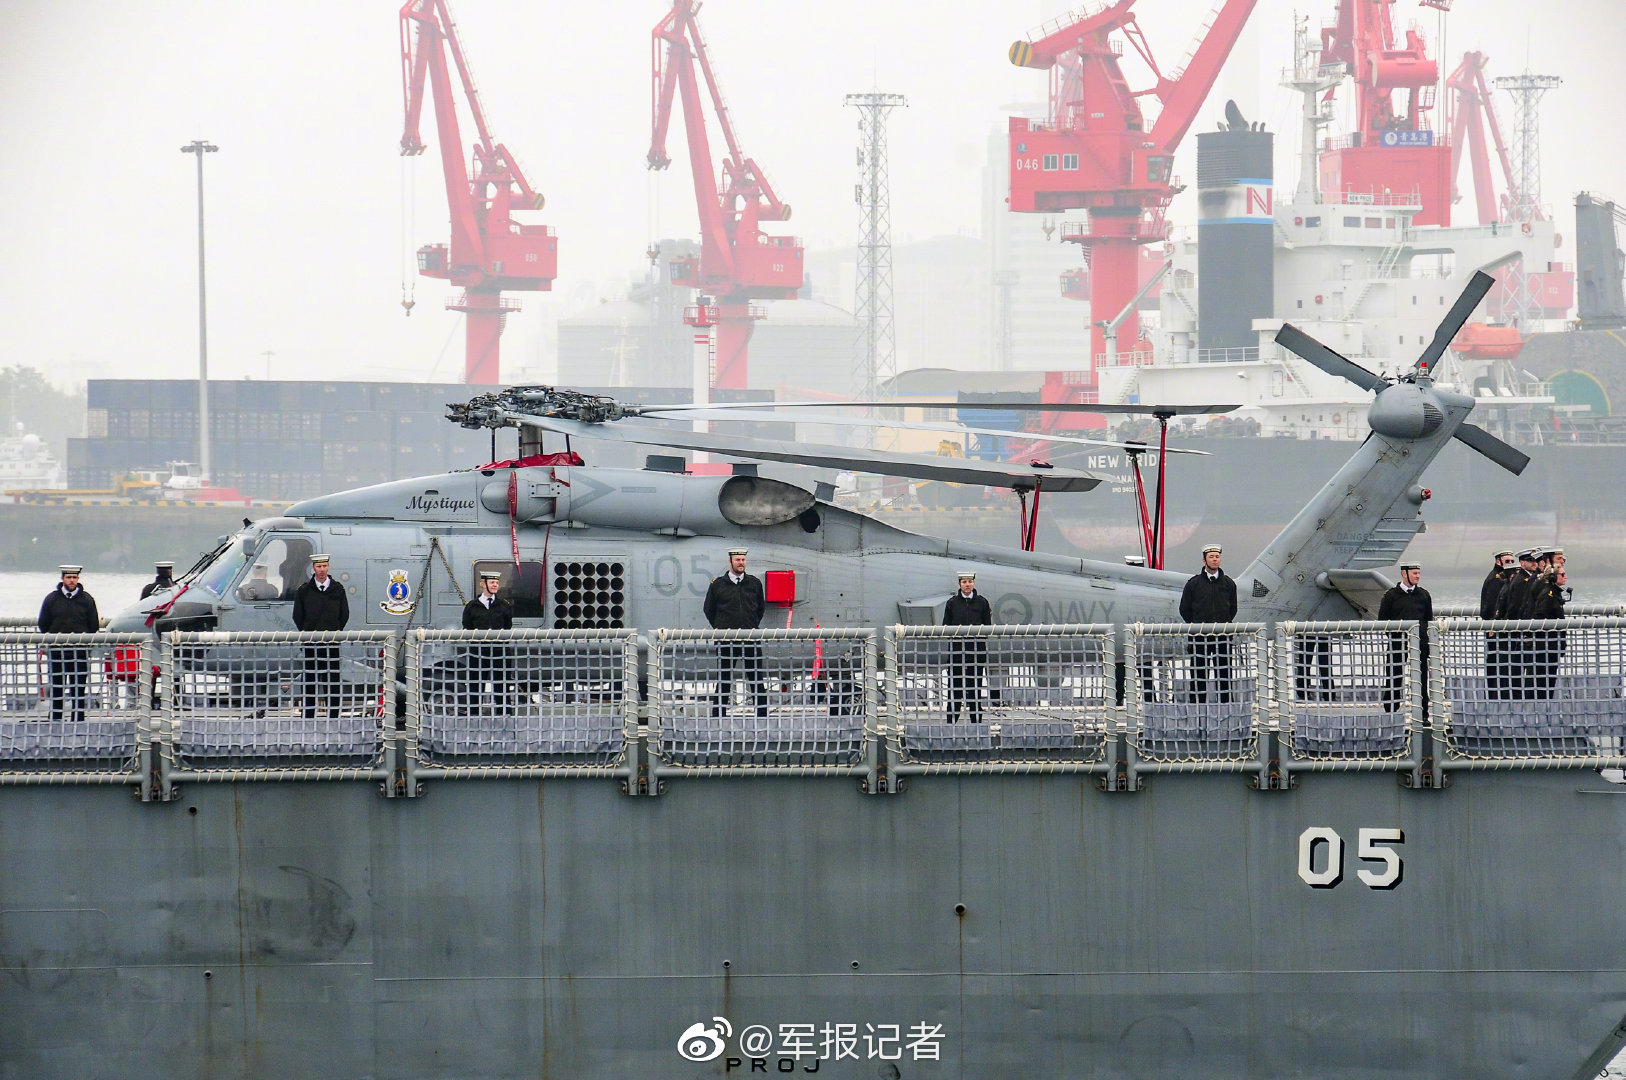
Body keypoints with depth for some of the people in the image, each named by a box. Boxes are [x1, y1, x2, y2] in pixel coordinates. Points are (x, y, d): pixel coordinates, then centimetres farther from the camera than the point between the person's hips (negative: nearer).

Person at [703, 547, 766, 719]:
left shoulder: (754, 583, 8)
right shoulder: (718, 584, 3)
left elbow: (761, 607, 21)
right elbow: (708, 609, 12)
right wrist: (720, 628, 9)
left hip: (750, 639, 1)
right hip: (726, 639, -1)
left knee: (756, 679, 1)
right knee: (723, 680, 3)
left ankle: (762, 715, 4)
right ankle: (717, 716, 8)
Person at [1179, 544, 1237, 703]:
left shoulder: (1228, 583, 8)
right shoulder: (1193, 583, 2)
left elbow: (1233, 608, 17)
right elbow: (1184, 609, 7)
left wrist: (1223, 624, 9)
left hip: (1223, 636, 1)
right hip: (1200, 636, -1)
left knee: (1224, 672, 3)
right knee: (1199, 674, -1)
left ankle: (1226, 705, 7)